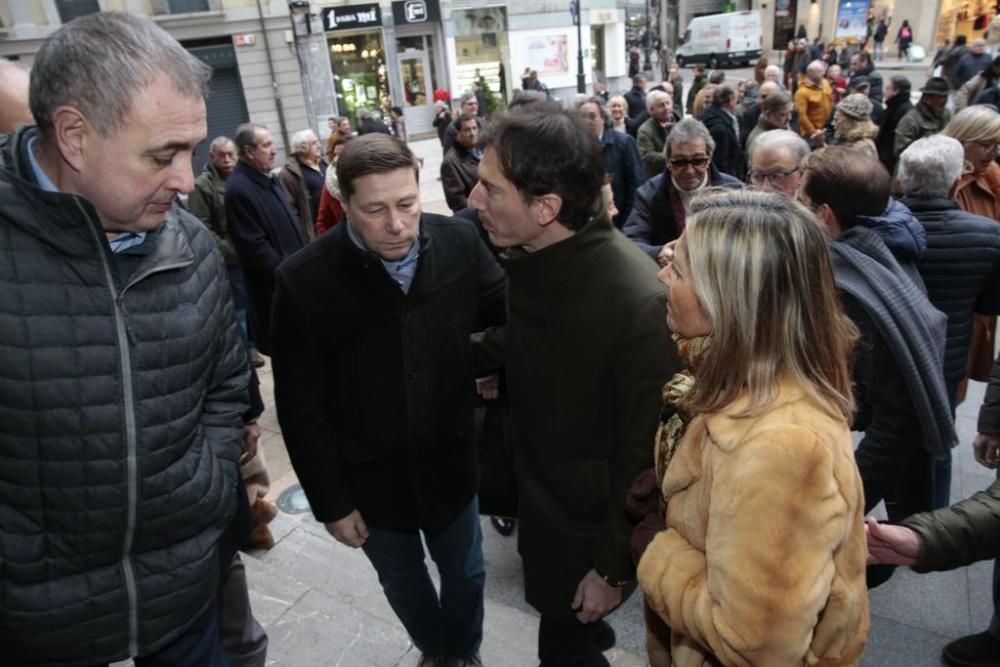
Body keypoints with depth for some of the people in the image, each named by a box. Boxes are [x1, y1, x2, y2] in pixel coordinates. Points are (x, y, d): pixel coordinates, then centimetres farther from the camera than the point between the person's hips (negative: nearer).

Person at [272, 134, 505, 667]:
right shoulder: (303, 281, -21)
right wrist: (330, 501, -8)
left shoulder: (459, 243, -15)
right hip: (370, 477, -1)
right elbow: (300, 407, -13)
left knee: (466, 573, 24)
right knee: (403, 582, 25)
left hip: (450, 461, 1)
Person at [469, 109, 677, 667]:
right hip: (539, 493, 7)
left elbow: (644, 456, -23)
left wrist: (615, 566, -13)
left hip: (592, 521, -6)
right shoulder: (530, 256, -11)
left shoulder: (639, 301, -33)